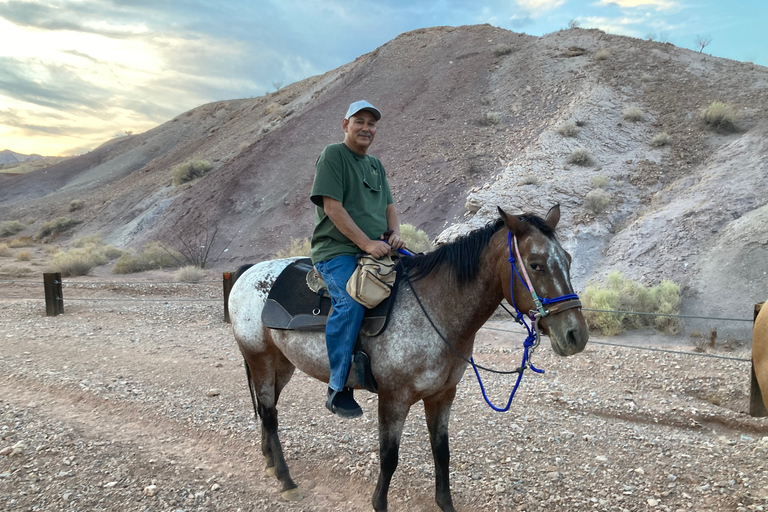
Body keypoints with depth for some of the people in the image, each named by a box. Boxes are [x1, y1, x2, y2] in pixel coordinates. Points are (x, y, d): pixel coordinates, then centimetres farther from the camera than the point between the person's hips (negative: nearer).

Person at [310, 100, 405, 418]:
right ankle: (338, 389, -23)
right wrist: (366, 242, -18)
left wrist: (395, 235, 0)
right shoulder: (332, 156, -1)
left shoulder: (376, 165, 24)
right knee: (351, 303, -31)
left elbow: (388, 207, 23)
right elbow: (332, 207, -12)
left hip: (375, 251, 8)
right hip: (337, 251, -8)